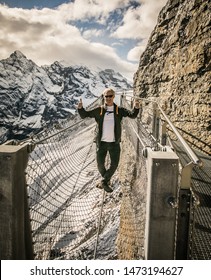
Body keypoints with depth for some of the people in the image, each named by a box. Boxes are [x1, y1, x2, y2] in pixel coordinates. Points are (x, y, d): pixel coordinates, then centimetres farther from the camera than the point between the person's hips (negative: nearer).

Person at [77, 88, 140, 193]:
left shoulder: (119, 110, 2)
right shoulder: (99, 110, 0)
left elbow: (132, 115, -6)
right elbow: (84, 115, 1)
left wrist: (136, 108, -26)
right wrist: (80, 108, -19)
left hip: (114, 142, 0)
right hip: (101, 142, 0)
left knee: (114, 163, 1)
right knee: (100, 164, 8)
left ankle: (104, 182, 20)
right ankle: (106, 179, 36)